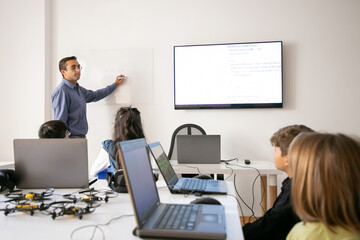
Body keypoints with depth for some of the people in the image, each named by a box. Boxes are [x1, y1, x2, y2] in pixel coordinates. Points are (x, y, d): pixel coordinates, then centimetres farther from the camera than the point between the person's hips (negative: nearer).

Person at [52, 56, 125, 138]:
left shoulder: (78, 89, 14)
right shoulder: (61, 91, -12)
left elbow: (95, 95, 30)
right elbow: (60, 122, -16)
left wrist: (115, 84, 32)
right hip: (71, 137, -8)